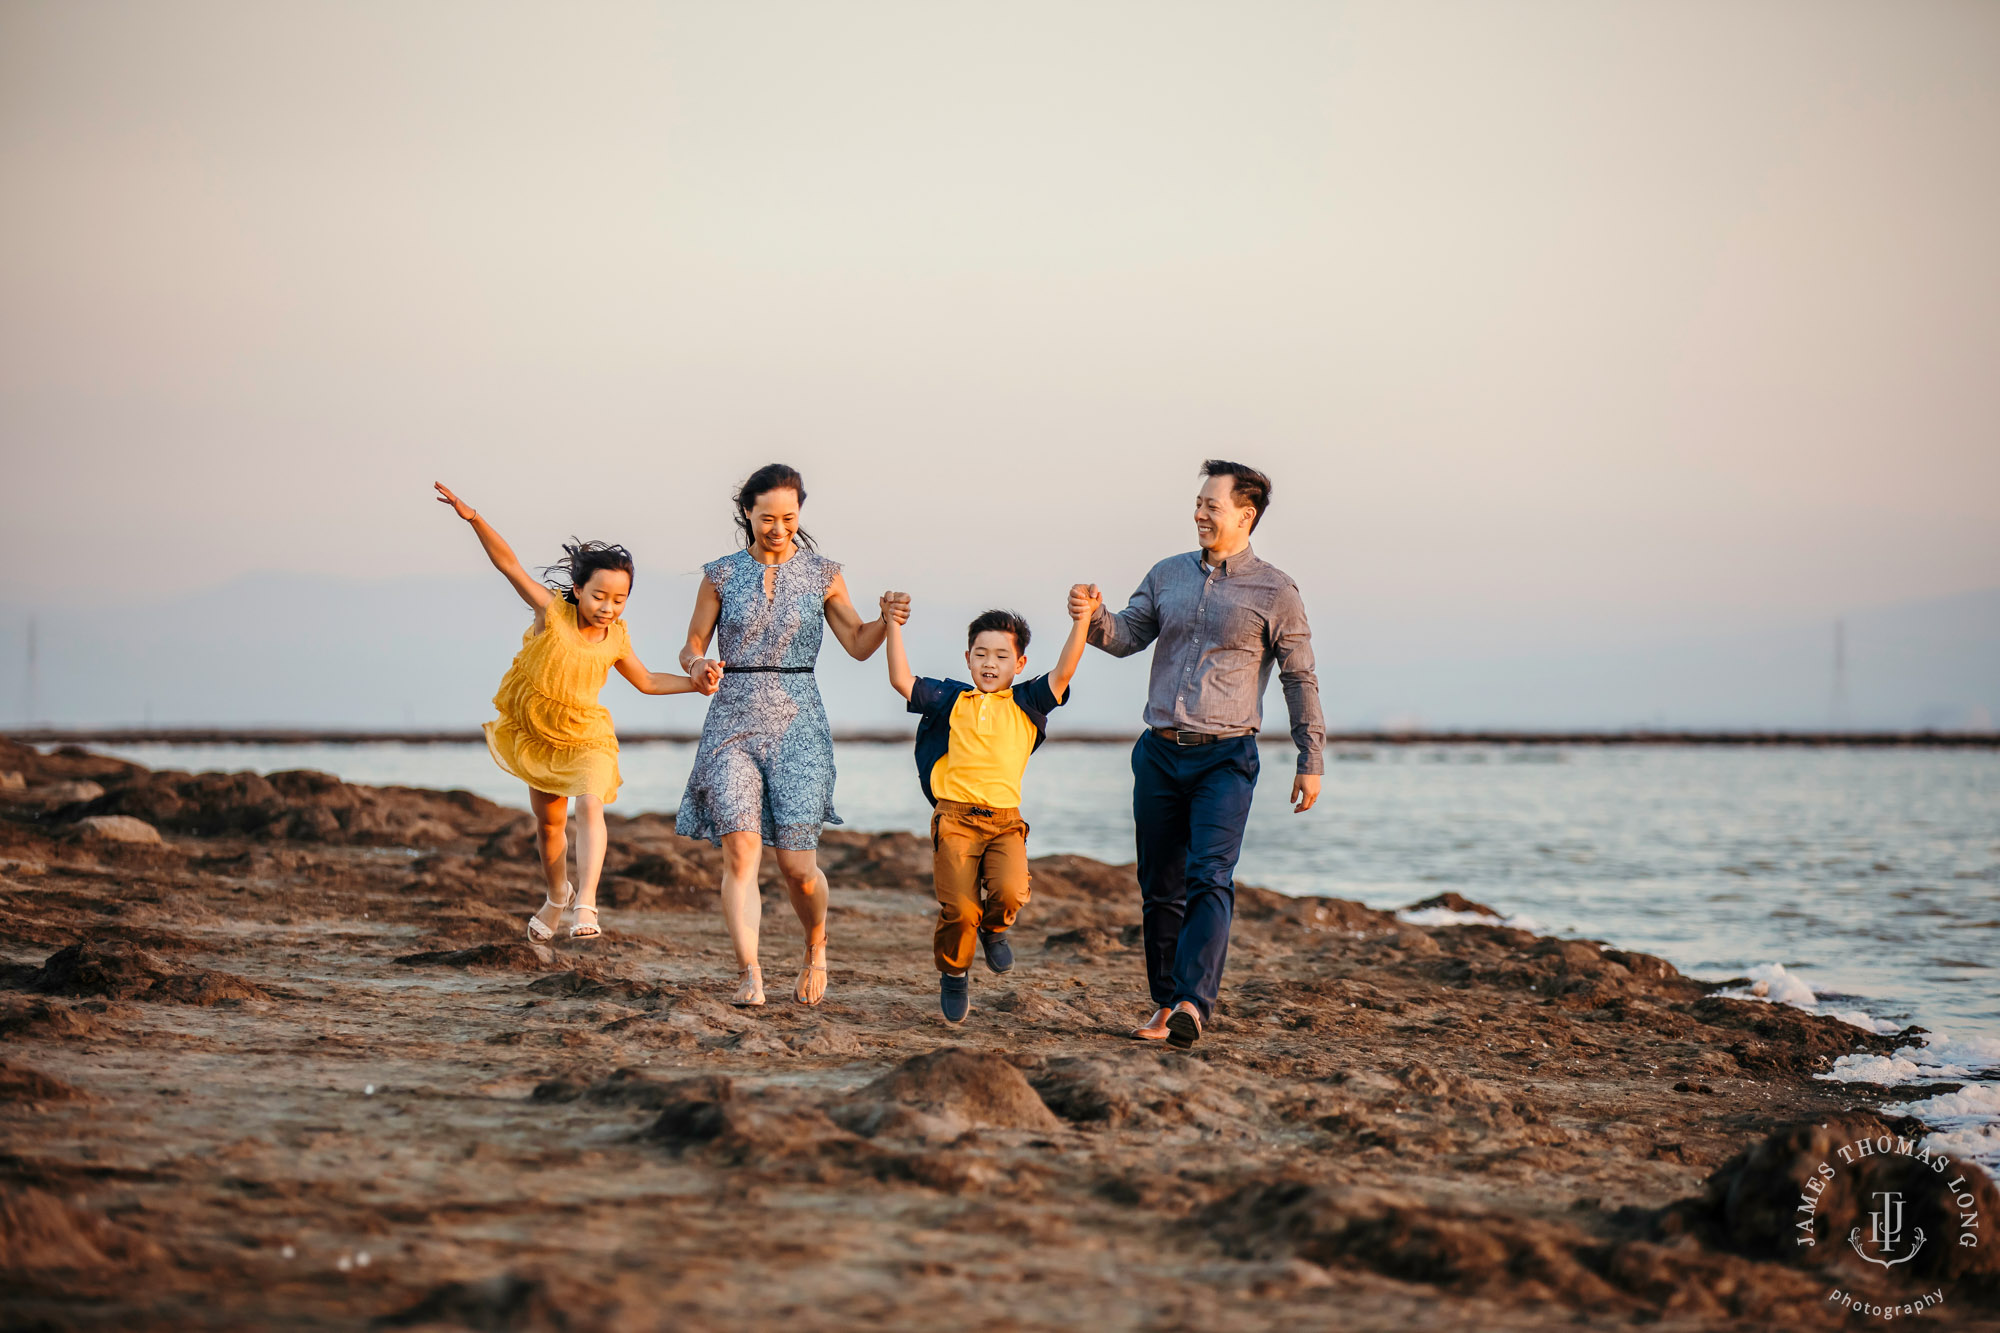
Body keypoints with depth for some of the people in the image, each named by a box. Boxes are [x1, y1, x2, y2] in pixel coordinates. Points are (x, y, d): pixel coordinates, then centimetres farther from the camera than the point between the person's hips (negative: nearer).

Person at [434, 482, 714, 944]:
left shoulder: (616, 638, -12)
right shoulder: (552, 611, -20)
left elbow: (646, 681, 7)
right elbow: (509, 564, -27)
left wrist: (695, 683, -7)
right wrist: (474, 518, -39)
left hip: (585, 736, 0)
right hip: (536, 732, 0)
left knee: (589, 807, -25)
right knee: (549, 822, 15)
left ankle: (585, 905, -33)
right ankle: (557, 896, 41)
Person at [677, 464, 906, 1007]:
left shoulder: (821, 574, 6)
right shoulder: (722, 575, 5)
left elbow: (858, 644, 3)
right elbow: (692, 647, 9)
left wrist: (887, 620, -17)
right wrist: (699, 665, -14)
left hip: (798, 724, 0)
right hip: (733, 723, 0)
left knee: (797, 865, -4)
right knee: (740, 849, -17)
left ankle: (816, 947, 26)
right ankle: (750, 976, -17)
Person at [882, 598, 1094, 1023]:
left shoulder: (1026, 704, 12)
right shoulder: (951, 699, 13)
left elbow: (1063, 673, -2)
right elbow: (901, 680, 5)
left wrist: (1080, 623, -13)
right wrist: (894, 626, 0)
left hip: (1005, 821, 0)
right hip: (955, 818, 0)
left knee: (1009, 892, -24)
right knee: (959, 909, -12)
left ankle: (994, 929, 13)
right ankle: (954, 974, 16)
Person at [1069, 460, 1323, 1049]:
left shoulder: (1275, 591, -1)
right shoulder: (1168, 574, 12)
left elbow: (1300, 678, 2)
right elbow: (1126, 636, 5)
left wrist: (1310, 762, 1)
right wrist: (1093, 617, -18)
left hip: (1225, 757, -5)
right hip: (1160, 754, 5)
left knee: (1210, 878, -19)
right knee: (1160, 887, 8)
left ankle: (1194, 1004, -29)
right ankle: (1165, 1005, 18)